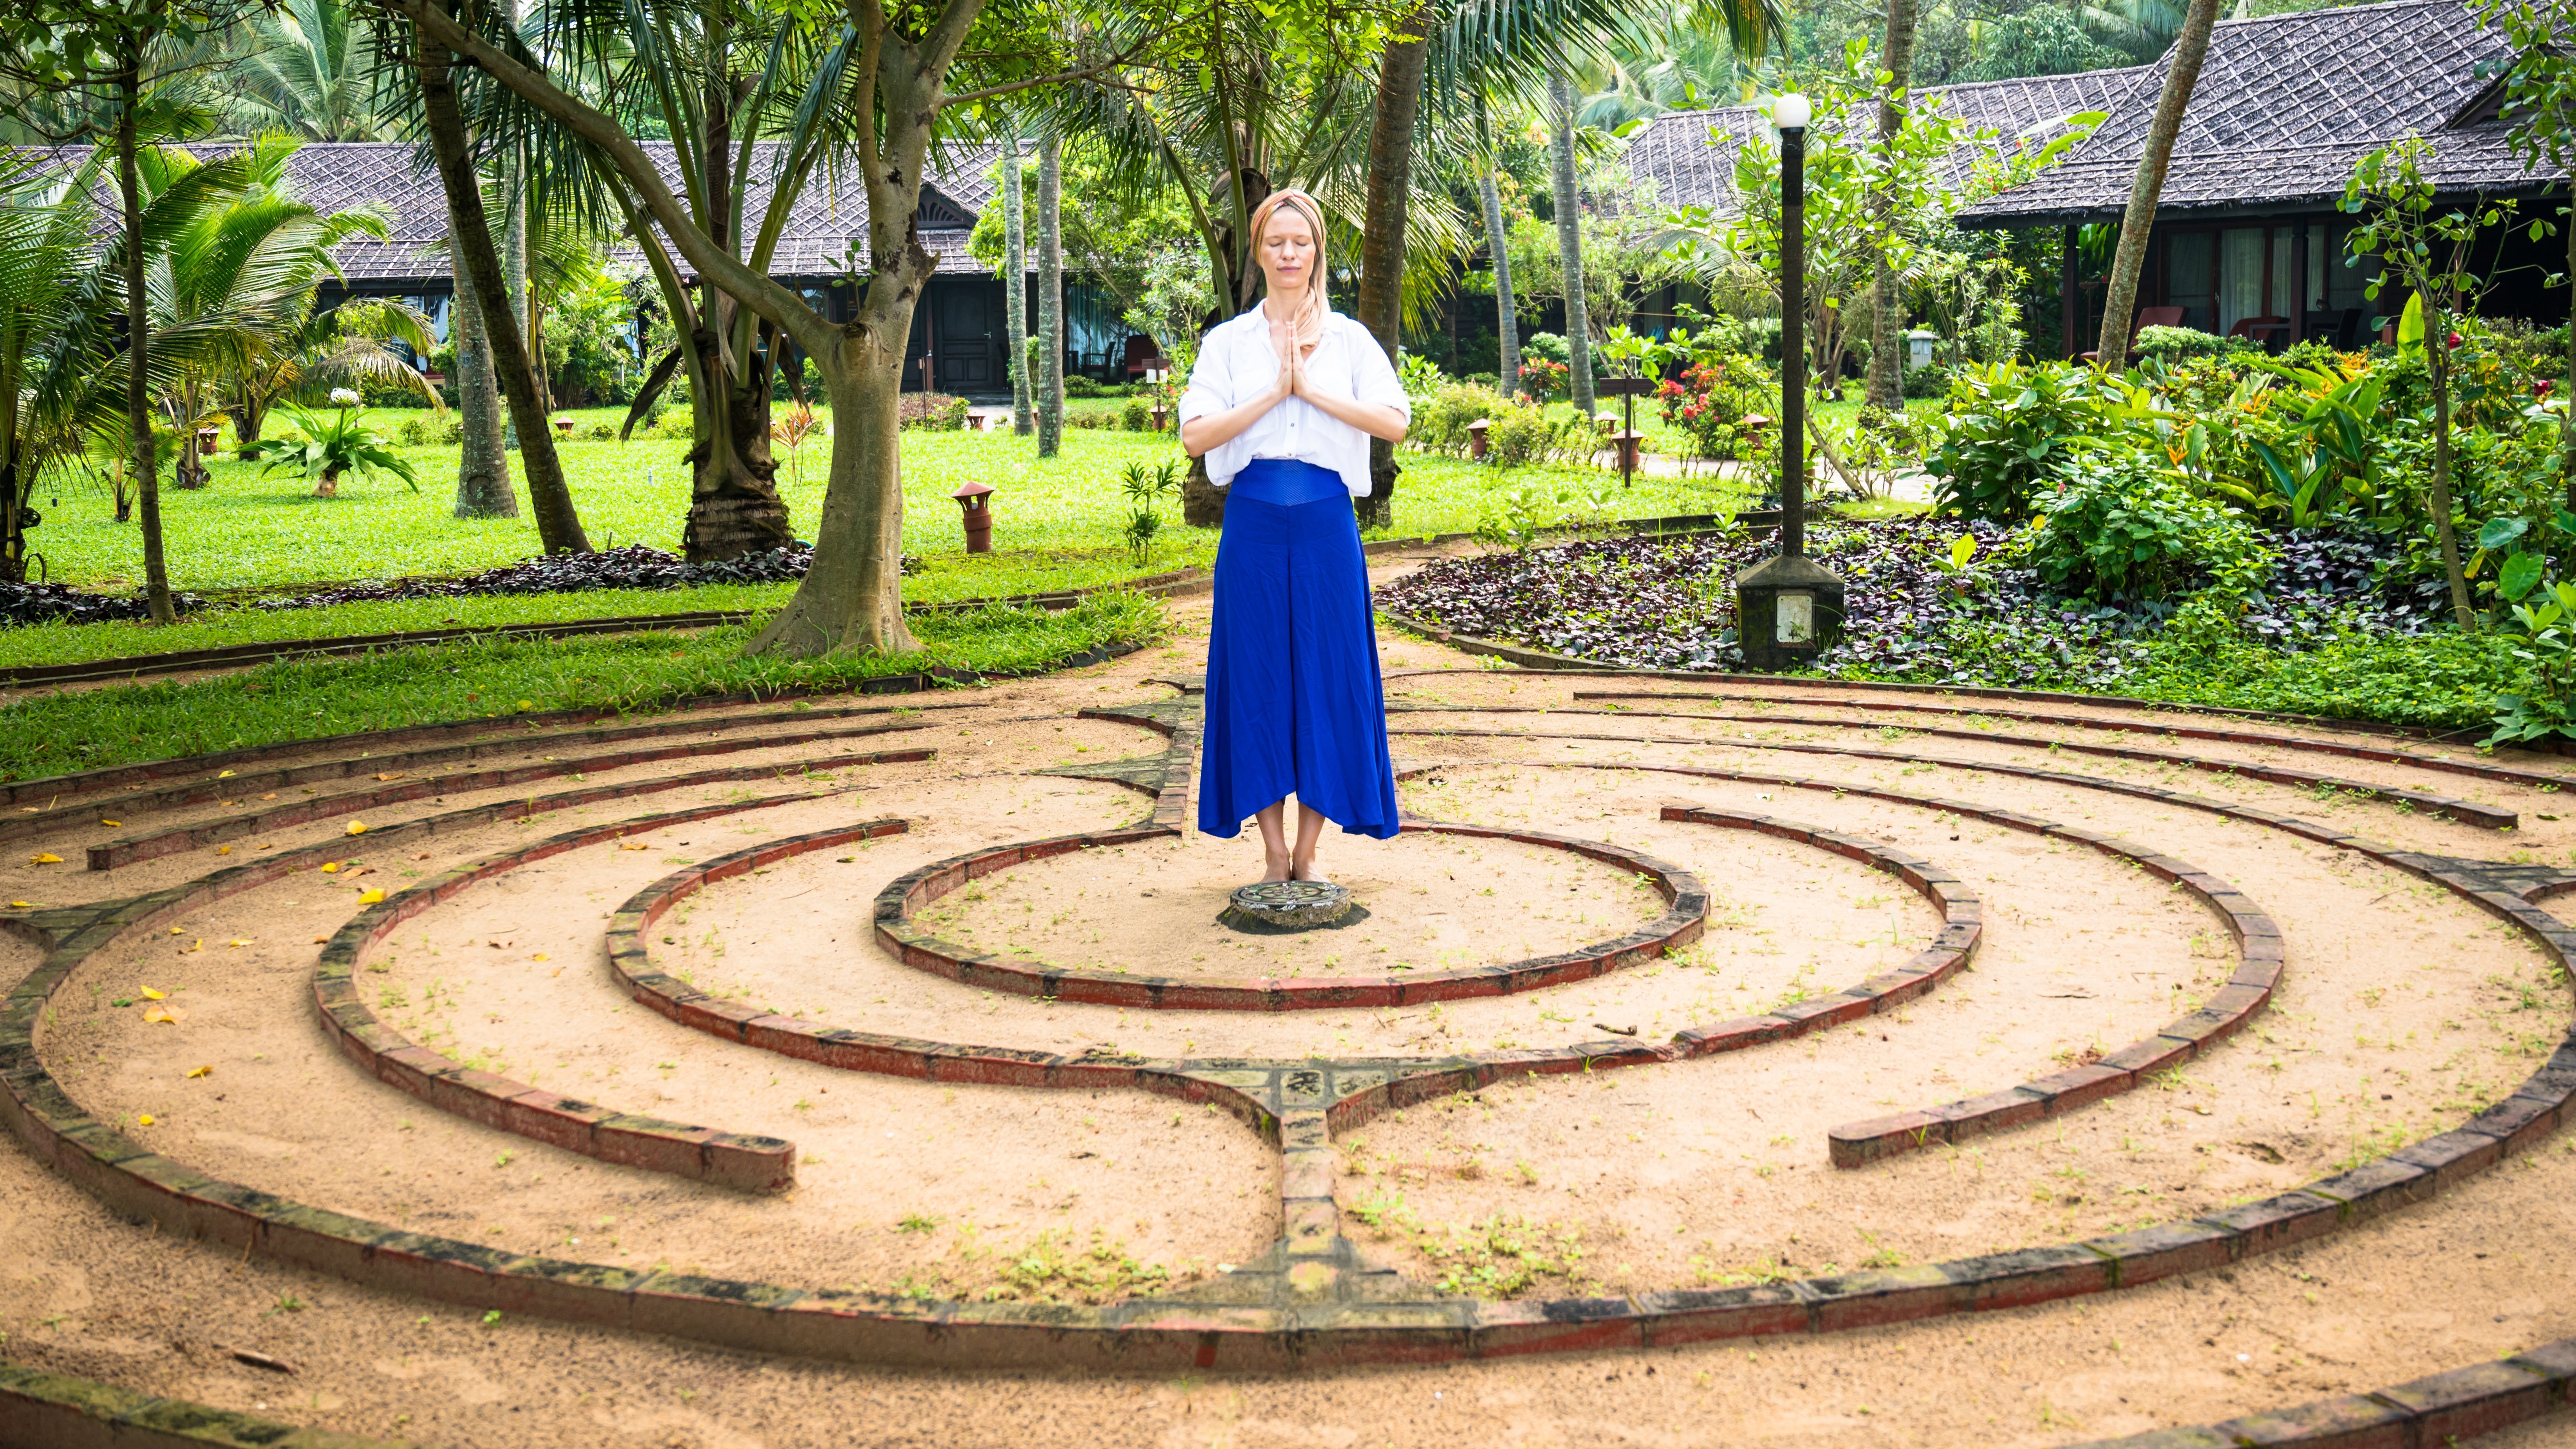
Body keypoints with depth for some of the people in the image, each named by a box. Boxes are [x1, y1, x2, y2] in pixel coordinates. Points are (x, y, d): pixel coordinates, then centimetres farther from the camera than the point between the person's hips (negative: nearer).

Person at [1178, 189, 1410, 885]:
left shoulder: (1349, 338, 7)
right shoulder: (1227, 340, 7)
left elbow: (1395, 421, -8)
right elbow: (1195, 435, -5)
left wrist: (1311, 388, -11)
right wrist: (1274, 392, -10)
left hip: (1326, 525, 0)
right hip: (1254, 524, 0)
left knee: (1327, 679, 1)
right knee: (1257, 681, 2)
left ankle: (1308, 853, 11)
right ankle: (1274, 853, 11)